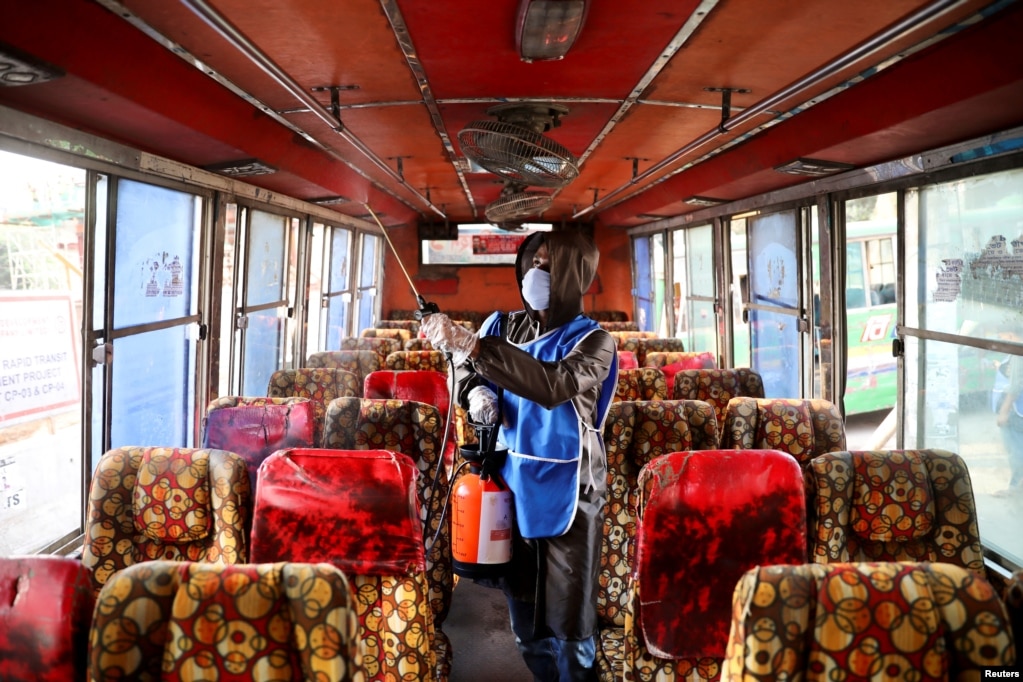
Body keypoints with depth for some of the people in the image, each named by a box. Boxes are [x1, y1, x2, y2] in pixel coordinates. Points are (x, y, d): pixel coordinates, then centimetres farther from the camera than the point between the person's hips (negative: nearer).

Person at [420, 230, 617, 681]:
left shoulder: (592, 341, -10)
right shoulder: (502, 326, 4)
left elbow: (552, 384, -29)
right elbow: (469, 375, 14)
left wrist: (469, 345, -37)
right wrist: (477, 394, -12)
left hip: (566, 495, -5)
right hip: (511, 484, 5)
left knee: (569, 619, 2)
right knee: (523, 609, 18)